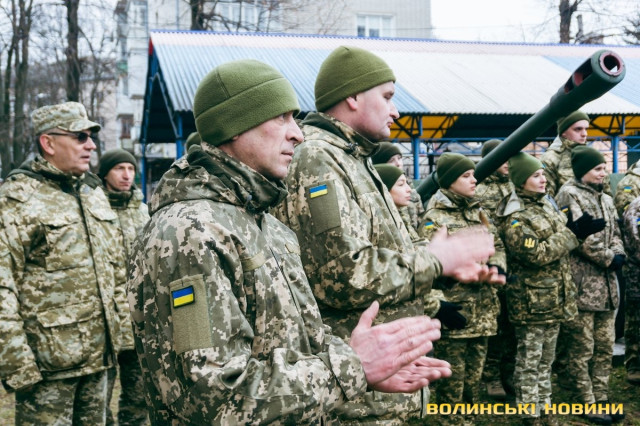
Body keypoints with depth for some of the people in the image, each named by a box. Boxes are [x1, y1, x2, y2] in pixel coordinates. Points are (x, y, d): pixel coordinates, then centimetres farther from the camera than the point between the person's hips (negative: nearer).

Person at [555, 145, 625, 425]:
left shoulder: (605, 199, 18)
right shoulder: (569, 194, -7)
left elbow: (614, 233, 17)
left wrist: (618, 254, -4)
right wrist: (608, 258, -13)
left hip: (606, 283, 8)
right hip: (582, 282, -8)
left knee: (605, 345, 12)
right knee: (582, 347, -2)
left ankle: (601, 397, 22)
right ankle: (587, 404, 6)